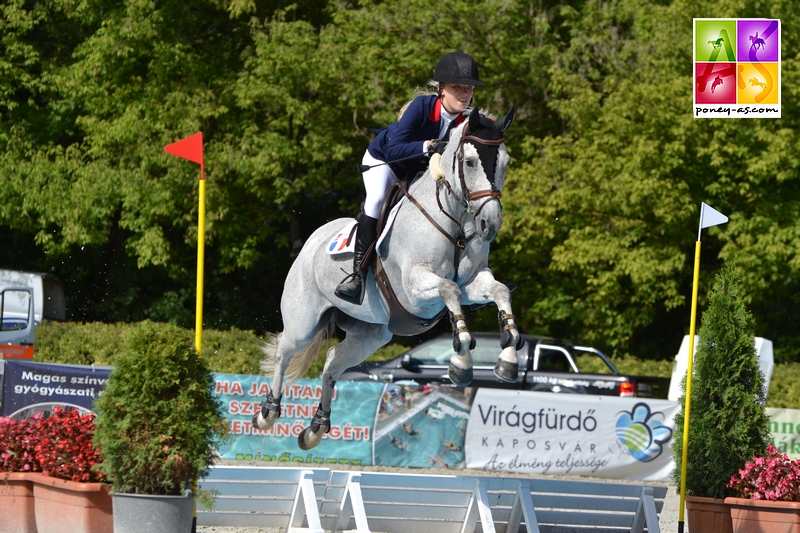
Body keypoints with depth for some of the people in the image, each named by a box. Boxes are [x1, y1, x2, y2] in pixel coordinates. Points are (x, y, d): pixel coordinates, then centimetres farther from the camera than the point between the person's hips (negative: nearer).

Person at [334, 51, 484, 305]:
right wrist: (429, 146, -54)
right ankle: (358, 272, -27)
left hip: (419, 169, 6)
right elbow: (394, 149, -40)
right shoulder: (422, 106, -33)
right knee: (376, 199, -31)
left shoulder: (468, 121, -21)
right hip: (383, 160, -6)